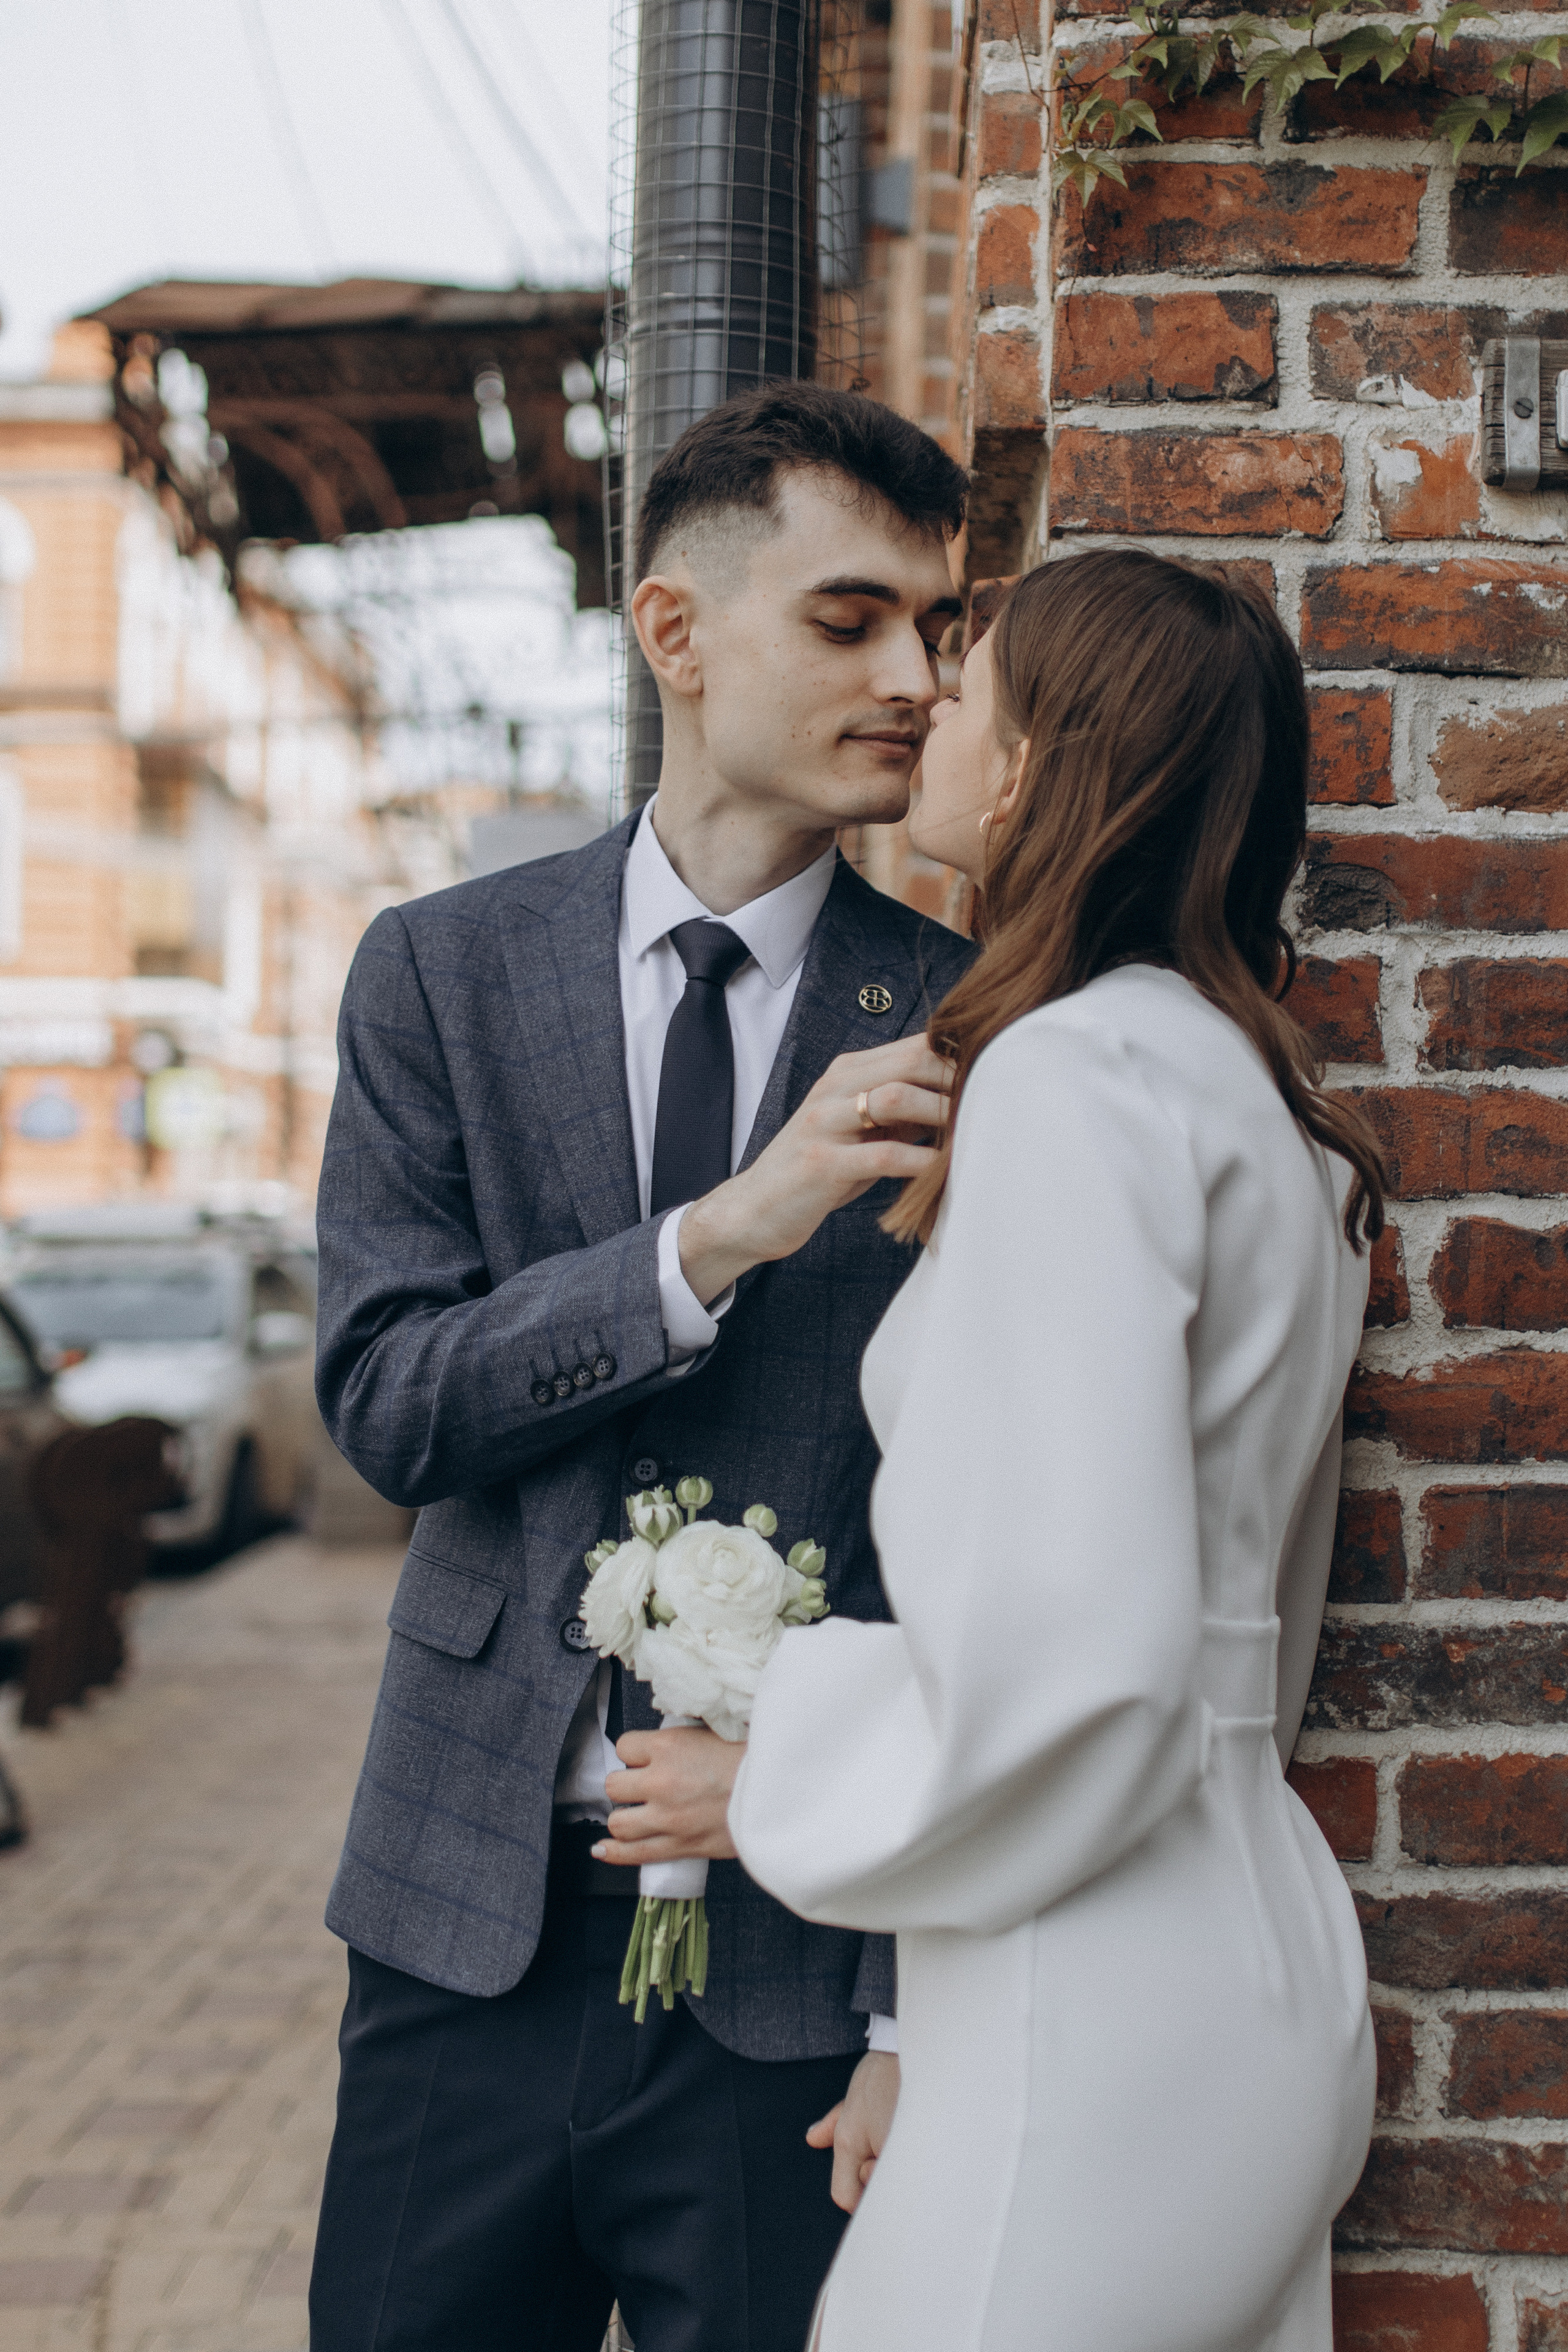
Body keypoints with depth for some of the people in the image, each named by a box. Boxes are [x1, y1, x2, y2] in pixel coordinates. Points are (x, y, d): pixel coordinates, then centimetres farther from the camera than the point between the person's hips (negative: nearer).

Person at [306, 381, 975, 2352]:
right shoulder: (440, 974, 3)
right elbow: (385, 1398, -6)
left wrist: (931, 2006, -6)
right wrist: (723, 1234, -20)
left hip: (805, 1959, -1)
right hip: (473, 1922, 2)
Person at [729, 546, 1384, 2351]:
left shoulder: (1074, 1076, -15)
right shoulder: (1257, 1093, 15)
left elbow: (1068, 1658, -24)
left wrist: (767, 1781, -6)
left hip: (1097, 2049, -9)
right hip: (1259, 1968, 9)